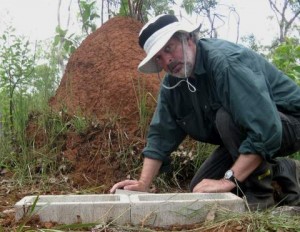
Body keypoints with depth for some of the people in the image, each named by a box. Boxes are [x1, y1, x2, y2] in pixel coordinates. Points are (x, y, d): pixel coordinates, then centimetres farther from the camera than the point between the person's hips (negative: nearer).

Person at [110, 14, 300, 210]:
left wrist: (228, 180, -35)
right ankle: (280, 171, 12)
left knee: (226, 117, -34)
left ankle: (261, 194, -14)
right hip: (245, 134, 8)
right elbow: (161, 135, -1)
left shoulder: (224, 61, -32)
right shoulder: (171, 85, -6)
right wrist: (143, 184, -10)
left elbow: (265, 129, -38)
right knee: (199, 189, 3)